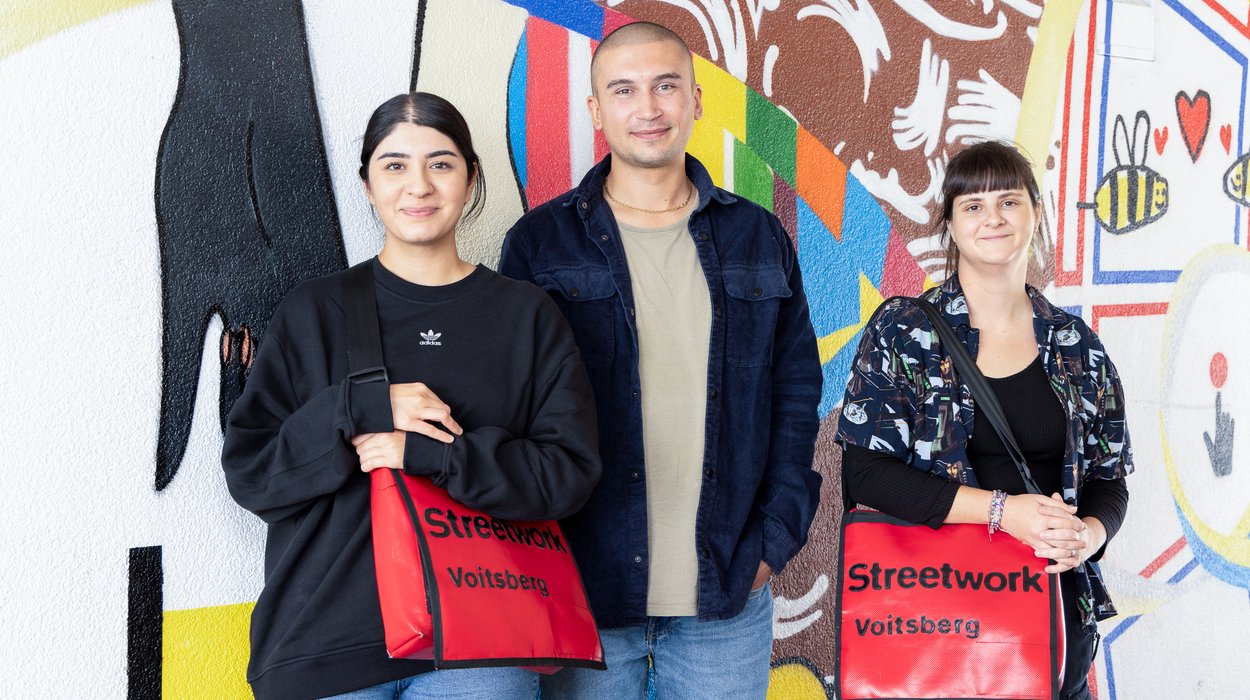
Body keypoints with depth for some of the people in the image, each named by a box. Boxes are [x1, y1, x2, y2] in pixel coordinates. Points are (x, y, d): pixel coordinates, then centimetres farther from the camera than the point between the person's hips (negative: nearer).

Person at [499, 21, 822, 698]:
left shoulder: (758, 238, 7)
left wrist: (776, 537, 0)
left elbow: (796, 393, 9)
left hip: (728, 595, 2)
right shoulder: (540, 242, 1)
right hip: (584, 592, -1)